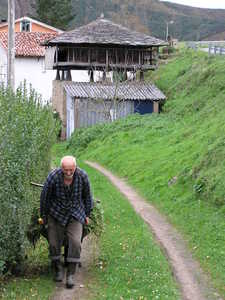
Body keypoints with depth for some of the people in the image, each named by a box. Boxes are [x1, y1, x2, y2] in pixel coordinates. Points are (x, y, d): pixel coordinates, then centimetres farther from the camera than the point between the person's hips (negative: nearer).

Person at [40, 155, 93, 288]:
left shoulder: (82, 176, -20)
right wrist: (44, 216, 5)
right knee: (54, 243, -2)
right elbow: (45, 197, -8)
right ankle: (58, 270, 22)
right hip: (56, 213, 0)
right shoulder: (53, 177, -25)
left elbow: (87, 195, 0)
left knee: (75, 242, -13)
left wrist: (87, 214, 9)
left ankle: (71, 274, -2)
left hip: (75, 213, 0)